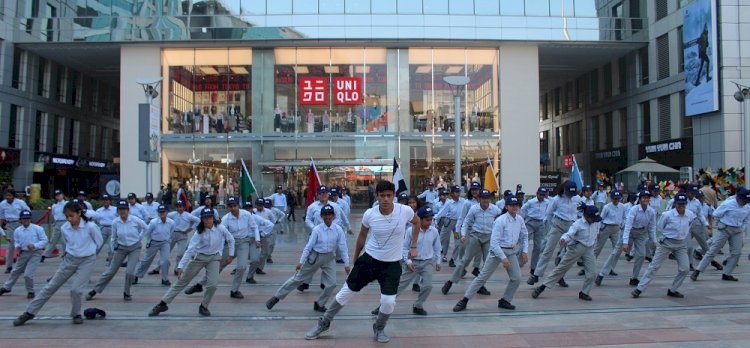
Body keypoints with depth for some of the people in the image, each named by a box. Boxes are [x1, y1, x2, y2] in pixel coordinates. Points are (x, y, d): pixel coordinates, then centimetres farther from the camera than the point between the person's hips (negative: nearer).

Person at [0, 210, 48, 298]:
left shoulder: (37, 229, -11)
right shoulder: (17, 231, 1)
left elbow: (44, 240, -8)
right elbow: (16, 241, 13)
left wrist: (35, 245, -22)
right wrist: (17, 246, -9)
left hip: (35, 253, -5)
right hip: (23, 253, 5)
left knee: (28, 274, -11)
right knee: (15, 271, 22)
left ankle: (30, 291, 12)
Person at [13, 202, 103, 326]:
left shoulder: (90, 226, -20)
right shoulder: (64, 228, -8)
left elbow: (99, 242, -2)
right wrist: (71, 252, 10)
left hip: (87, 260, -4)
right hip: (69, 259, 4)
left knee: (75, 289, -15)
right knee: (51, 286, 6)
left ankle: (76, 314, 10)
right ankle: (29, 312, 16)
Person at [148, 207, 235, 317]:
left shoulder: (221, 228, -17)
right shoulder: (199, 232, -19)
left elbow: (230, 240, 1)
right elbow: (190, 250, -23)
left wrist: (231, 255, 2)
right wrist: (181, 266, -29)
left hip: (214, 258, 1)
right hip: (198, 257, 0)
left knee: (212, 285, -14)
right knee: (181, 281, 5)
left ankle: (204, 307, 11)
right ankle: (162, 304, 16)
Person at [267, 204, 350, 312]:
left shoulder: (338, 230, -10)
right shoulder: (317, 230, -14)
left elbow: (343, 247, -6)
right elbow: (308, 246, -9)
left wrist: (346, 264, -6)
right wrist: (301, 262, -11)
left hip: (329, 258, 2)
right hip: (315, 257, -2)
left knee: (331, 284, -4)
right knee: (298, 278, 4)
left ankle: (319, 304, 19)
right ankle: (276, 297, 16)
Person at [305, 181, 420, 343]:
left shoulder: (405, 211, -17)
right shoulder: (369, 214, -15)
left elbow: (417, 222, 8)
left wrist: (413, 247, 7)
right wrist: (355, 259, 14)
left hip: (392, 264, 0)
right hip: (369, 259, 1)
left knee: (389, 302, -10)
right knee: (346, 292, 7)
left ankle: (379, 328, 24)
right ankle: (324, 323, 29)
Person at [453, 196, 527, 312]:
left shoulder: (520, 219, 2)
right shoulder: (500, 221, -18)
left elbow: (524, 235, 18)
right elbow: (494, 242, -21)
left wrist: (525, 251, 9)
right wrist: (503, 258, -23)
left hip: (512, 251, 6)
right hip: (497, 250, -6)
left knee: (516, 278, 1)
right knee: (483, 277, -4)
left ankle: (504, 301, 19)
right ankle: (464, 300, 1)